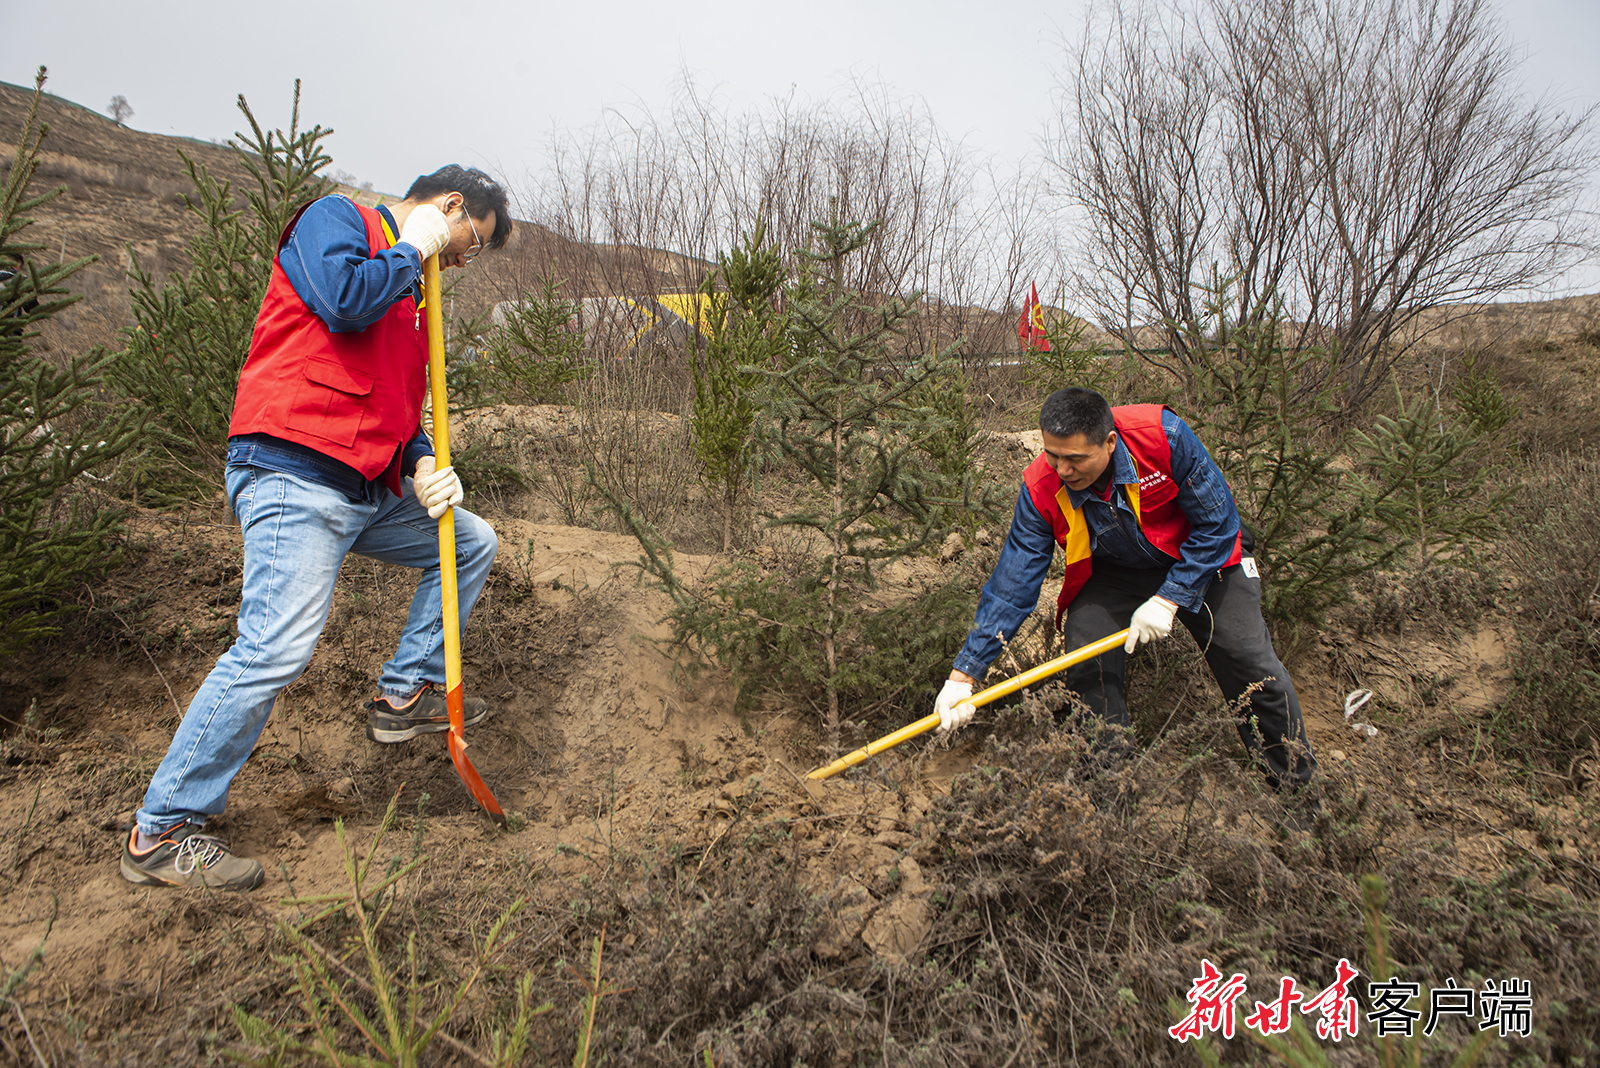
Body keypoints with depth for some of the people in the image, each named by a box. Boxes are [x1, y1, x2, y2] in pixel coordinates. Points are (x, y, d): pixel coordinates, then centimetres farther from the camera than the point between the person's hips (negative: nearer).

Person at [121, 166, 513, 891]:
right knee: (277, 649, -18)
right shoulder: (335, 219, 1)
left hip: (370, 489, 9)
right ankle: (160, 832, -4)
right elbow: (344, 300, -21)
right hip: (294, 475, -9)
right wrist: (411, 249, -4)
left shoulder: (411, 296, 25)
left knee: (471, 543, 17)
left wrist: (422, 465, 4)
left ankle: (404, 695, 22)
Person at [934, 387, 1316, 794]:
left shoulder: (1164, 435, -33)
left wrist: (1169, 599, -26)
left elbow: (1217, 523, -21)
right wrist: (963, 674, -30)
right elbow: (1011, 587, -24)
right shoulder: (1041, 489, -27)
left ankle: (1299, 786, 20)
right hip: (1113, 572, 1)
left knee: (1252, 667, -5)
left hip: (1201, 558, -1)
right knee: (1087, 667, -19)